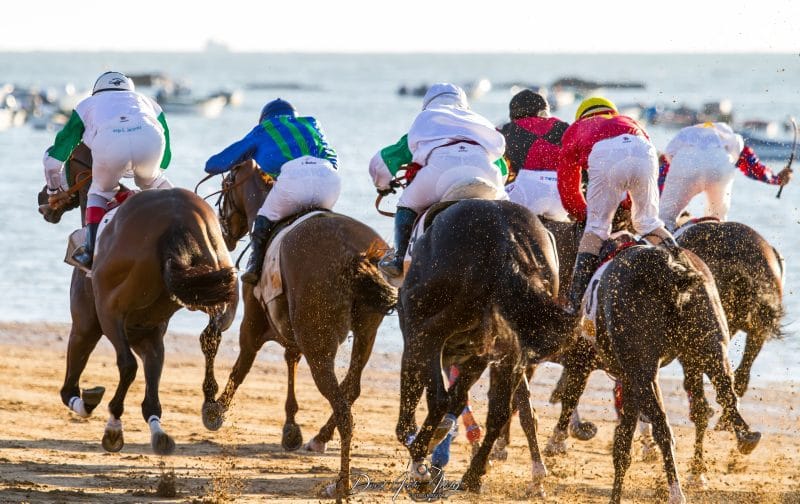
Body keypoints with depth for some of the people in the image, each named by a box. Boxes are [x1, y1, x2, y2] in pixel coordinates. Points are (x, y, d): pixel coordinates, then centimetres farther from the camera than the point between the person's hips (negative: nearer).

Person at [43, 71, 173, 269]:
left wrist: (54, 190, 54)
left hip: (109, 141, -1)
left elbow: (55, 156, 40)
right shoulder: (147, 102, 43)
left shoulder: (87, 104, 39)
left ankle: (92, 247, 8)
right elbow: (165, 158, 48)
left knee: (101, 190, 25)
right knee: (151, 181, 32)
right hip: (150, 138, 1)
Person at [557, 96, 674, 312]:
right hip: (643, 152, 2)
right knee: (647, 222, 22)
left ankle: (577, 302, 1)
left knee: (597, 227, 9)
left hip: (604, 155, -2)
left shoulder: (575, 130, 39)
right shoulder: (630, 122, 46)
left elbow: (567, 187, 36)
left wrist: (584, 215, 50)